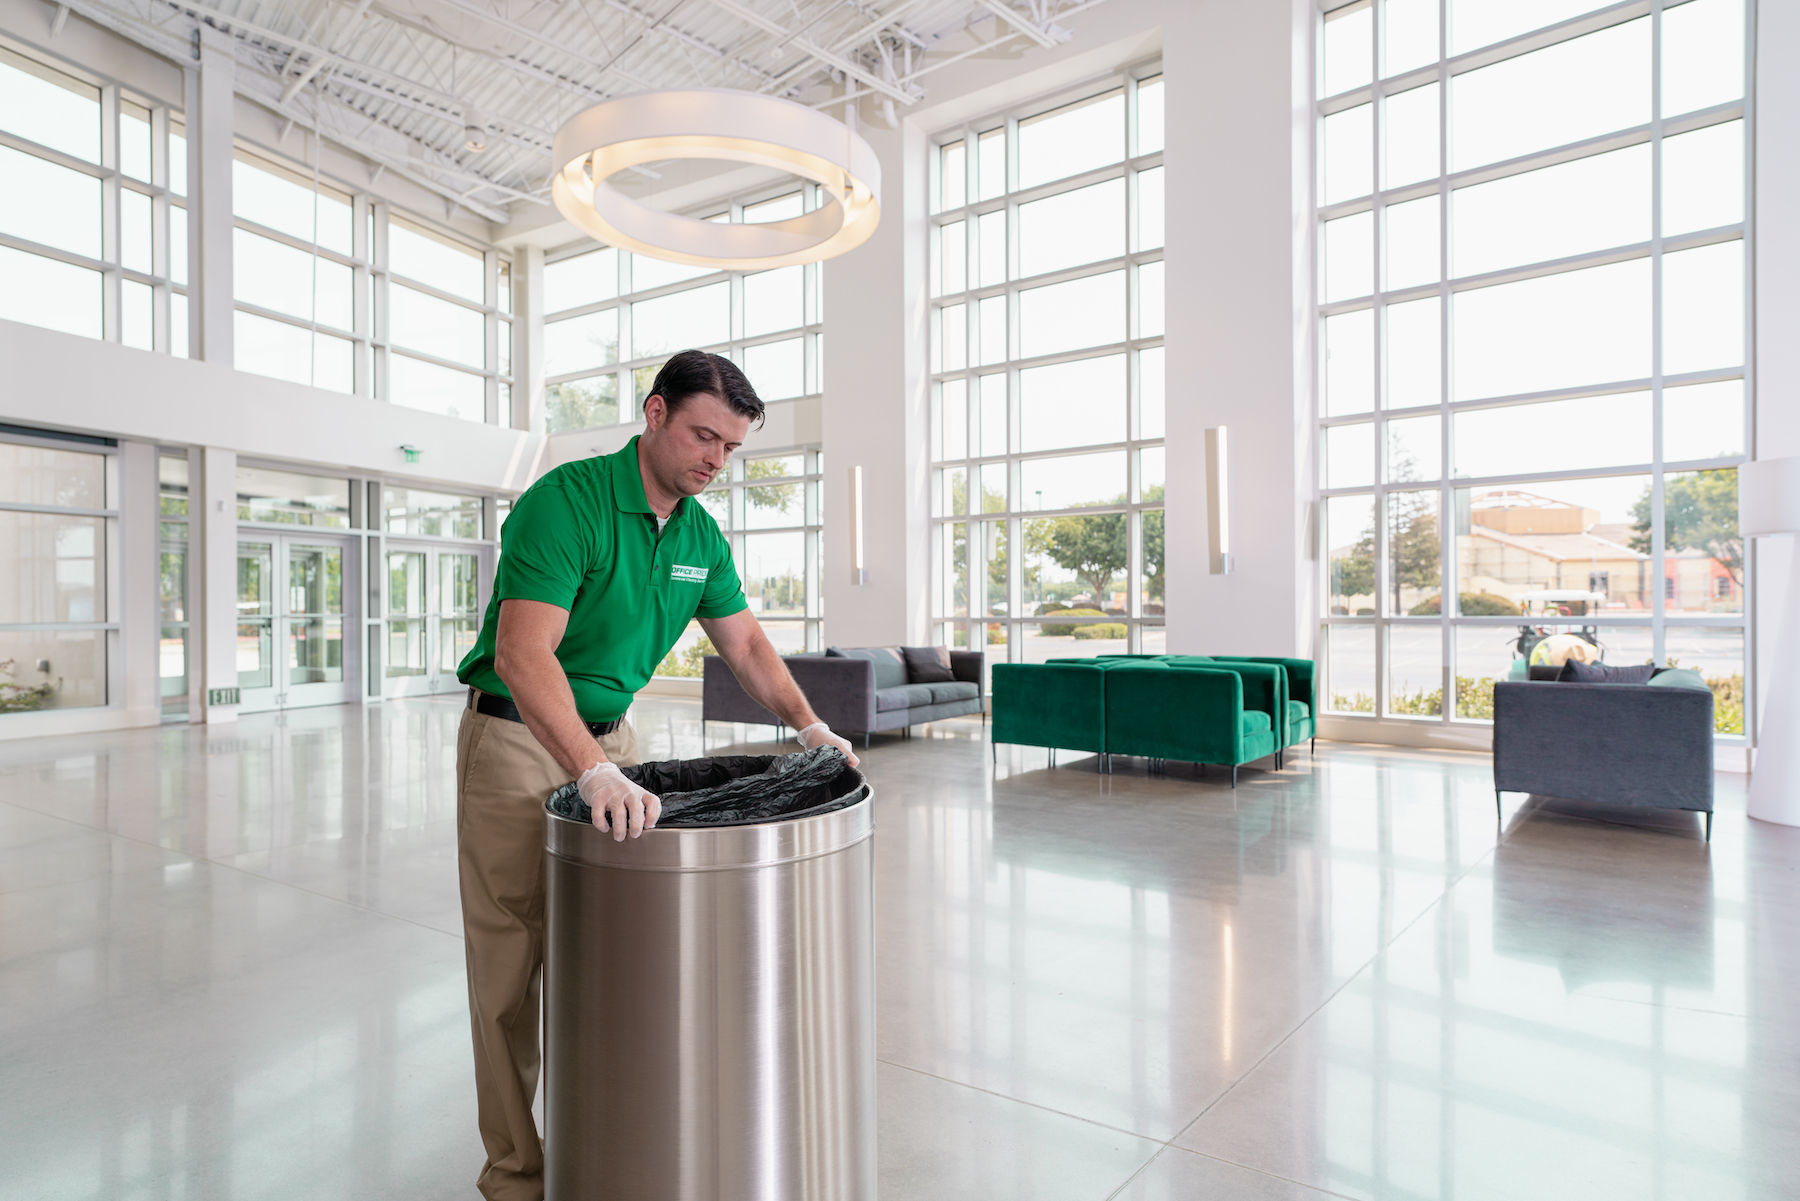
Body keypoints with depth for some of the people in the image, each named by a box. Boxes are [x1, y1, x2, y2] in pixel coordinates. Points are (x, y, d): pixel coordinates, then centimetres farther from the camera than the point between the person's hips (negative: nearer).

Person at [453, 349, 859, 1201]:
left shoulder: (700, 534, 1)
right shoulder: (566, 501, -22)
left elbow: (745, 643, 9)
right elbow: (523, 653, -33)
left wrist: (809, 725, -3)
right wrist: (593, 773, -43)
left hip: (610, 735, 7)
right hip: (518, 743, -6)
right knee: (515, 964, 2)